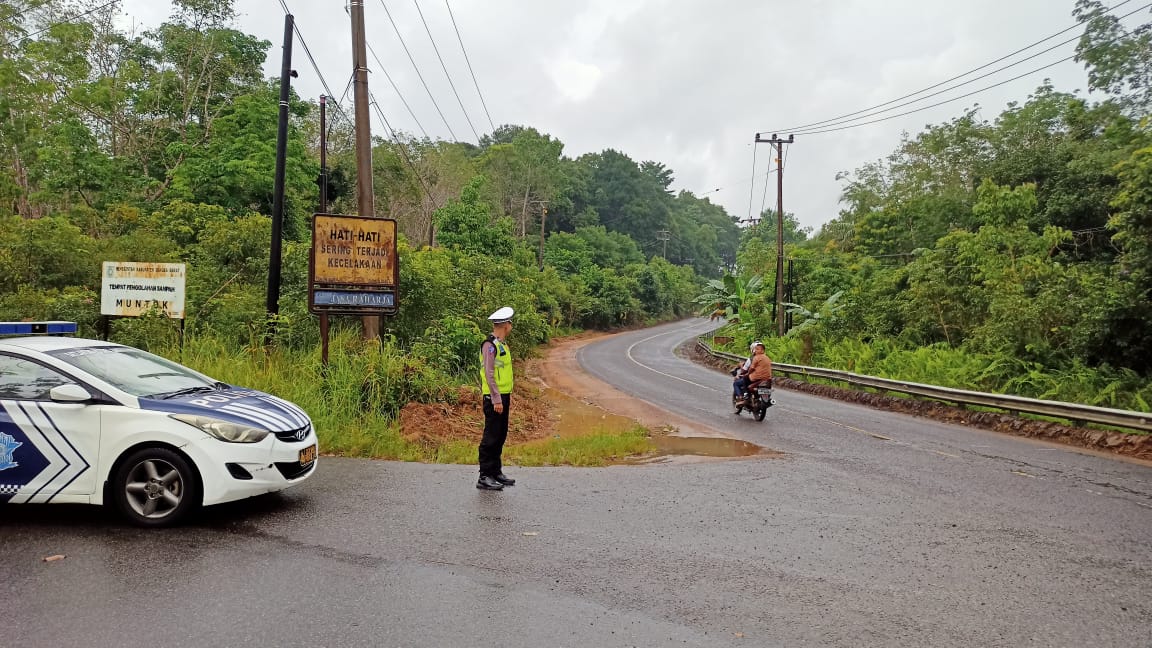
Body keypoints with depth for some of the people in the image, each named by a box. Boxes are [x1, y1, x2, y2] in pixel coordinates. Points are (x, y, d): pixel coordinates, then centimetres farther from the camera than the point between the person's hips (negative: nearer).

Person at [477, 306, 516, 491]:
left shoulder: (502, 344, 15)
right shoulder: (490, 345, -15)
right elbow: (489, 373, -20)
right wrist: (496, 399, -22)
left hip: (503, 396, 10)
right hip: (494, 398, -10)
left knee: (501, 436, 13)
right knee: (491, 437, -7)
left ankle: (496, 472, 21)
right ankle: (484, 477, -2)